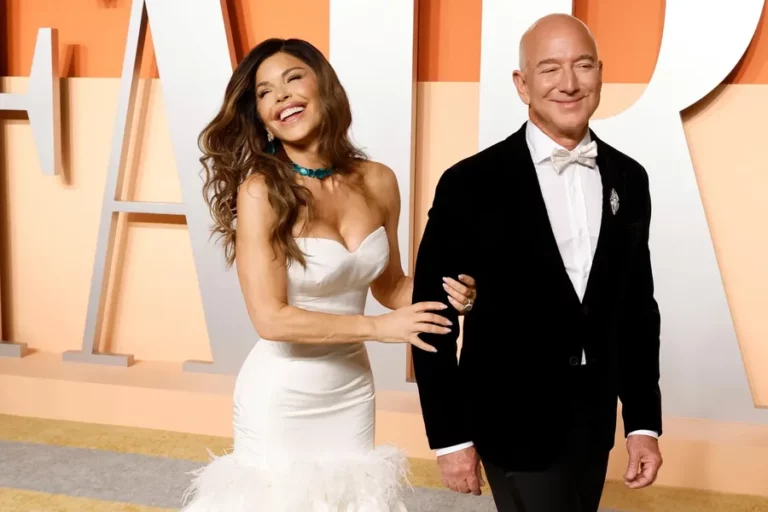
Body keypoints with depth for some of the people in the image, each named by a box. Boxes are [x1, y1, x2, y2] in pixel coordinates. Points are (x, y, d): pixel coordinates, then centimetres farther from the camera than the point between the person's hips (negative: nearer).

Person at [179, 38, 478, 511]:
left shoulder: (378, 182, -3)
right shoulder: (260, 190, -17)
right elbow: (271, 318, -21)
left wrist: (442, 291, -10)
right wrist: (379, 327, -18)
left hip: (352, 391, 5)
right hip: (282, 396, -4)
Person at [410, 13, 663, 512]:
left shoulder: (629, 180, 2)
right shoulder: (471, 185, -13)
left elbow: (638, 307, 7)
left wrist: (644, 422, 5)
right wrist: (450, 436, -10)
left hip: (593, 422, 5)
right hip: (516, 423, -5)